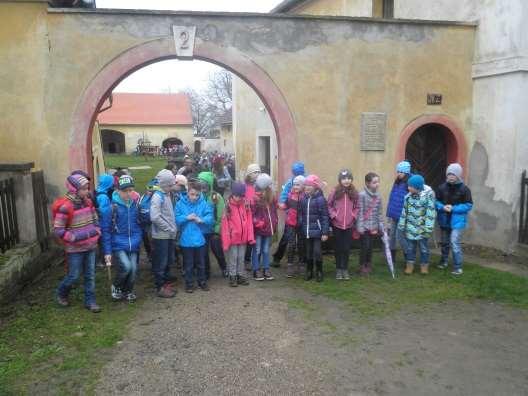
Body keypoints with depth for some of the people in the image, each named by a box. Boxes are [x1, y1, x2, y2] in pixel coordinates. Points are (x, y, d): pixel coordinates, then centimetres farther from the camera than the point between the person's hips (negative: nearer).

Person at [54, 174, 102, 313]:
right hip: (75, 249, -6)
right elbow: (58, 230, -16)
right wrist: (75, 237, -22)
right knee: (74, 276, 6)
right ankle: (61, 293, 35)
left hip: (90, 246, 6)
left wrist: (97, 231, 0)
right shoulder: (65, 206, -18)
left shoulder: (87, 202, 2)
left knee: (90, 275, 10)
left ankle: (90, 301, 22)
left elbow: (95, 219, 17)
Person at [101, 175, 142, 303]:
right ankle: (116, 287, 11)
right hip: (119, 244, -4)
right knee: (126, 266, -19)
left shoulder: (136, 202, 1)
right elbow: (105, 229, -7)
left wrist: (139, 238, 1)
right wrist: (107, 251, -7)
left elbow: (141, 222, 15)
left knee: (133, 269, 4)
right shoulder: (112, 206, -11)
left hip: (134, 244, 4)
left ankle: (128, 291, 31)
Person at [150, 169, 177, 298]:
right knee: (161, 262, 2)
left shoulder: (167, 195, 10)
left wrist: (173, 229, 6)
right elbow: (155, 217, -26)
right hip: (161, 236, -8)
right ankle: (160, 287, 12)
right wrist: (169, 228, -18)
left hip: (169, 235, 8)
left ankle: (165, 283, 30)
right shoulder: (157, 197, -16)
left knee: (169, 260, 17)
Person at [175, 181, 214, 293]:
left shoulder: (204, 203, -5)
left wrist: (201, 220, -25)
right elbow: (176, 219, -8)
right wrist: (186, 218, -21)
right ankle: (189, 283, 26)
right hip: (186, 240, -1)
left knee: (201, 263, 16)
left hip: (200, 239, 1)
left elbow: (210, 217, -8)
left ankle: (202, 281, 32)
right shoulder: (181, 203, -6)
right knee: (188, 264, 11)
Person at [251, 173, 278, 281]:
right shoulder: (254, 198, -14)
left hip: (268, 229, 6)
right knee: (257, 250, 5)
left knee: (266, 250, 14)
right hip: (258, 230, -6)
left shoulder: (271, 198, 8)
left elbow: (274, 212, 17)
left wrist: (274, 224, 10)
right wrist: (258, 223, -17)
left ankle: (266, 270, 24)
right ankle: (256, 271, 14)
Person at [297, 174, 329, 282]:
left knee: (317, 252, -2)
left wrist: (325, 232, -12)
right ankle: (309, 271, 27)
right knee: (308, 252, 13)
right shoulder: (303, 199, 4)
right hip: (306, 231, 5)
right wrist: (300, 225, 8)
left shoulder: (320, 199, -10)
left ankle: (319, 272, 15)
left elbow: (325, 217, -10)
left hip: (317, 231, -4)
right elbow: (300, 214, 11)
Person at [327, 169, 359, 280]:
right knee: (338, 247, 9)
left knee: (347, 248, 6)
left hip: (349, 225, 1)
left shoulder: (354, 192, 0)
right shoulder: (335, 192, -6)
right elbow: (329, 205, 0)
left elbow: (357, 207, 8)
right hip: (337, 224, -1)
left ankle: (345, 269, 20)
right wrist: (333, 215, -11)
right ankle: (338, 269, 22)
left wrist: (354, 216, -5)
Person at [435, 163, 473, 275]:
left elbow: (469, 205, -9)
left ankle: (457, 267, -1)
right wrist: (442, 207, -15)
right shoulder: (442, 187, -1)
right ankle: (443, 261, 38)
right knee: (445, 242, 19)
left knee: (455, 243, -12)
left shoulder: (464, 189, -10)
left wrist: (453, 208, -19)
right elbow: (436, 201, 6)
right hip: (444, 220, 4)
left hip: (457, 221, -4)